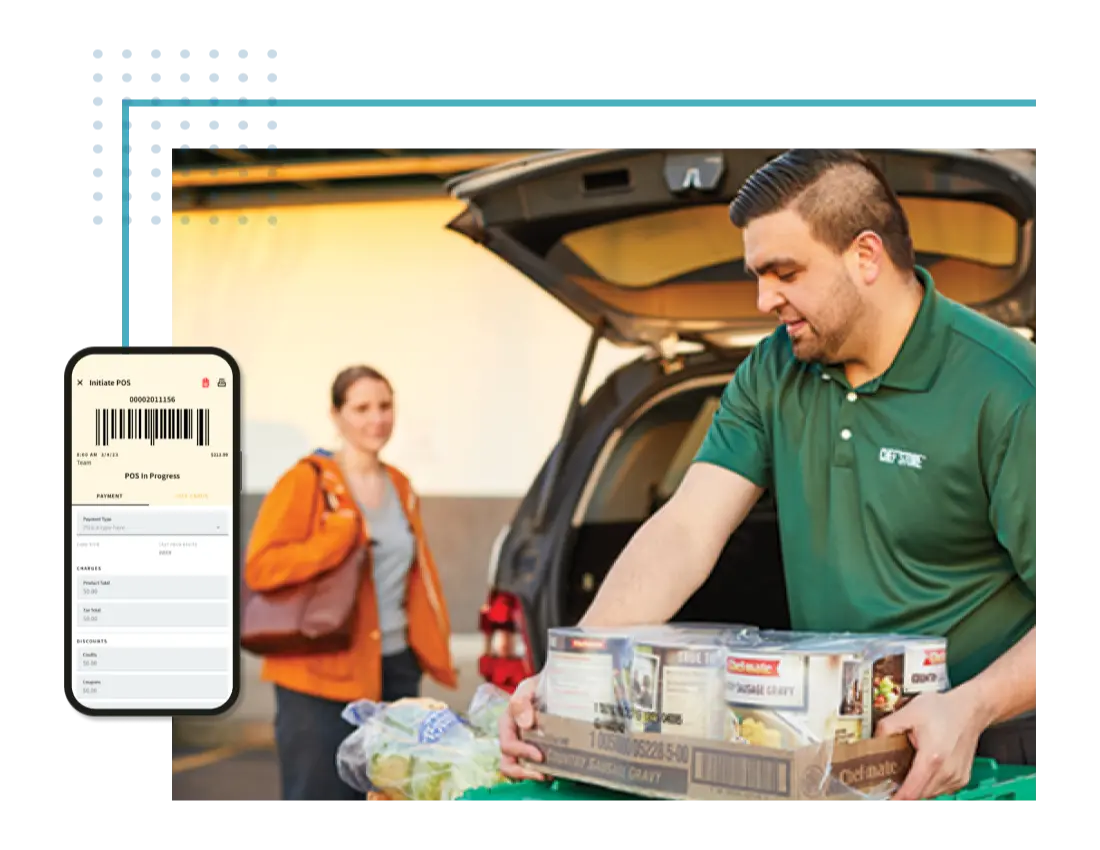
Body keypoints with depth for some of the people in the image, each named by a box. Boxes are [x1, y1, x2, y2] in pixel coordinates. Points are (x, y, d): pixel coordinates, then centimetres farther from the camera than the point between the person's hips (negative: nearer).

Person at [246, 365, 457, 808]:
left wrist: (434, 642, 13)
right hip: (321, 674, -6)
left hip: (397, 671, 6)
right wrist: (343, 532, -21)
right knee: (320, 798, -1)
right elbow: (259, 567, -15)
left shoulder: (400, 487, 13)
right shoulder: (306, 481, -8)